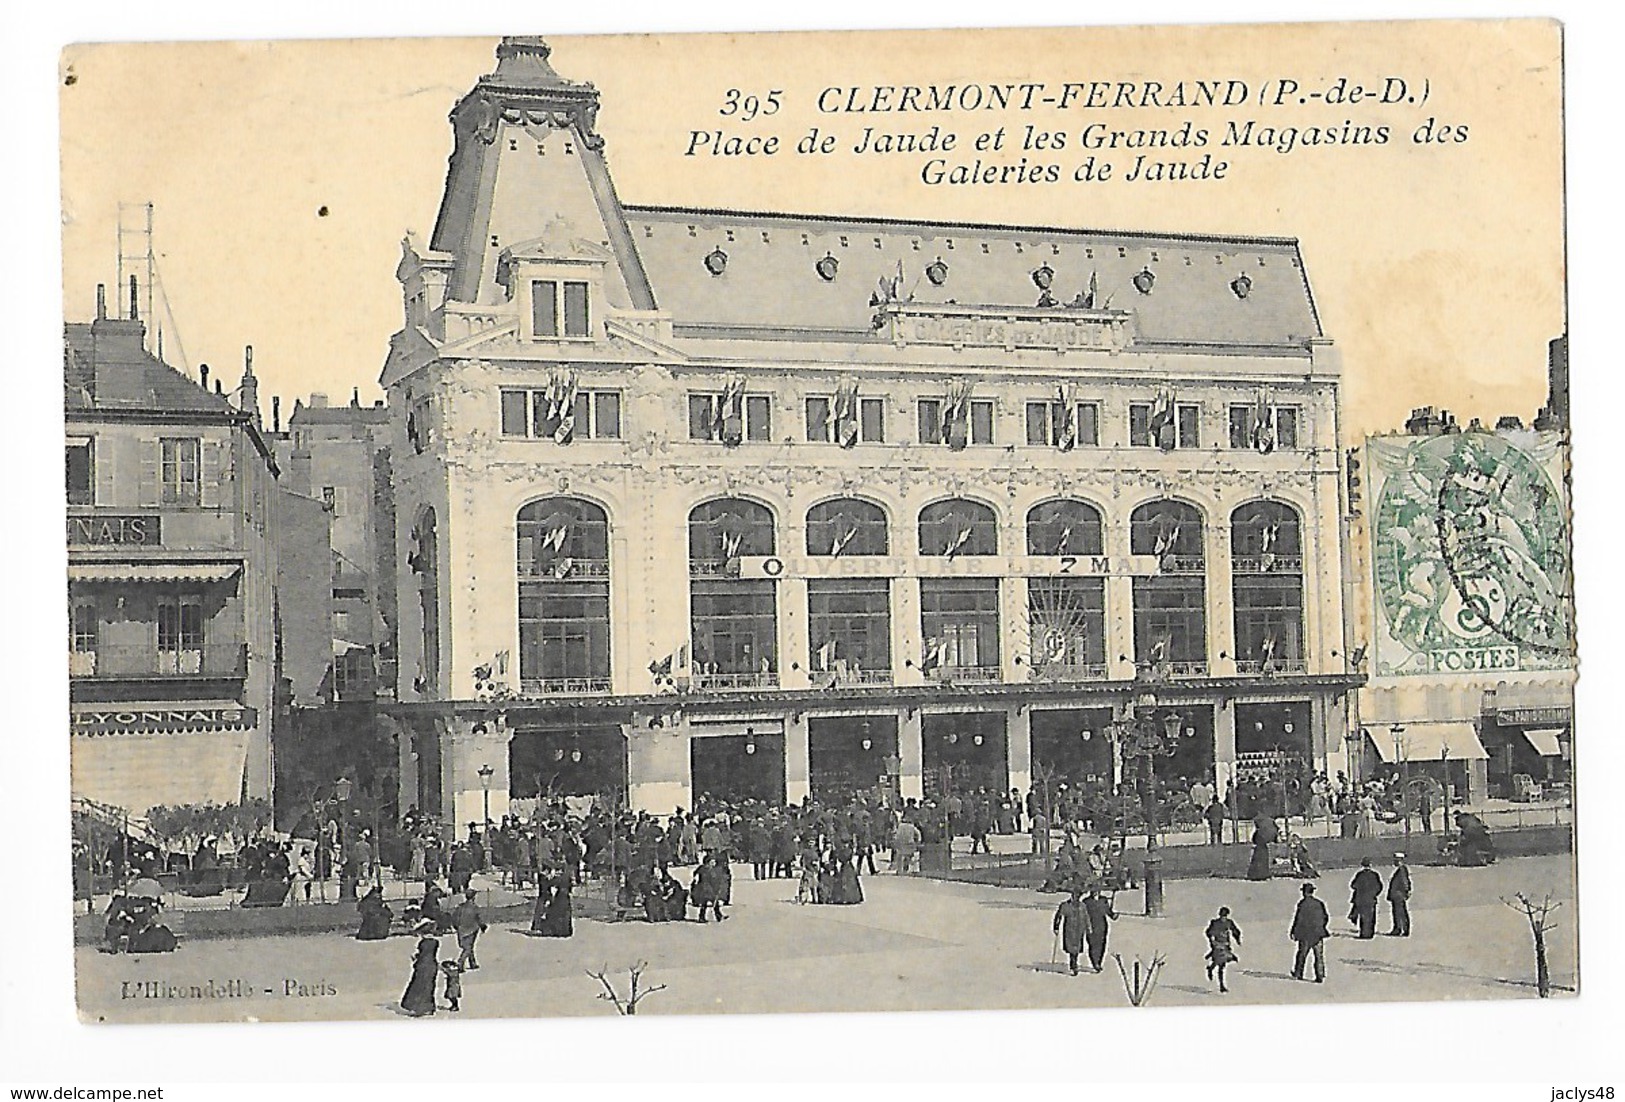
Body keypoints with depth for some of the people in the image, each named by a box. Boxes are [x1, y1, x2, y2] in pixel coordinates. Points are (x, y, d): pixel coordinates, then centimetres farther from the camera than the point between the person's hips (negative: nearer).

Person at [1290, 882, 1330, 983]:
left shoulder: (1302, 903, -10)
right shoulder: (1320, 903, 5)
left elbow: (1298, 919, -10)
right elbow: (1326, 918, 10)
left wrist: (1292, 932, -2)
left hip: (1305, 934, -3)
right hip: (1318, 934, 3)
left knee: (1302, 954, 10)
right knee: (1319, 955, 4)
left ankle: (1298, 974, 21)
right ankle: (1320, 976, 0)